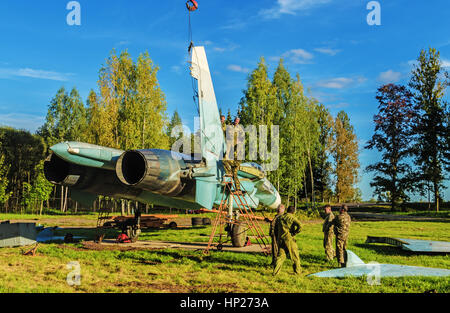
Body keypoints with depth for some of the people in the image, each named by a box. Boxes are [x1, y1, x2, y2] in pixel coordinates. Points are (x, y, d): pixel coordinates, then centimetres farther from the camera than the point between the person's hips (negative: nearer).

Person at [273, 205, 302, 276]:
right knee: (295, 255, 13)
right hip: (289, 239, -4)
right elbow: (300, 226, -21)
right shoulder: (292, 217, -5)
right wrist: (294, 233, -7)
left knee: (280, 256, 7)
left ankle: (275, 272, -4)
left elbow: (275, 230, 18)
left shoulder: (279, 218, 12)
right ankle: (297, 271, 21)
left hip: (280, 239, 4)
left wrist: (277, 240, 24)